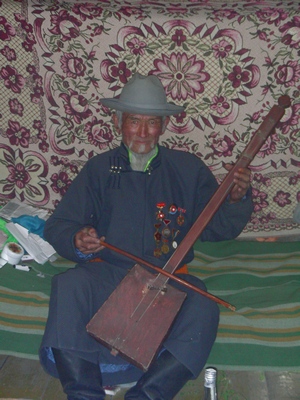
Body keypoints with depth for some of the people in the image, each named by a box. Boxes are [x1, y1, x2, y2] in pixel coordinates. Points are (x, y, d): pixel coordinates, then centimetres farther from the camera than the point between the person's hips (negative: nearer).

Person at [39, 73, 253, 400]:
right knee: (69, 285, -30)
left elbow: (216, 228, 13)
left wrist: (236, 200, -8)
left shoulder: (188, 169, 11)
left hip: (169, 279, 1)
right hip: (108, 273, 0)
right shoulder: (98, 169, 9)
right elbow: (58, 226, 6)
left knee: (203, 310, -29)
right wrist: (76, 242, -17)